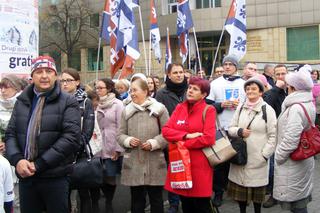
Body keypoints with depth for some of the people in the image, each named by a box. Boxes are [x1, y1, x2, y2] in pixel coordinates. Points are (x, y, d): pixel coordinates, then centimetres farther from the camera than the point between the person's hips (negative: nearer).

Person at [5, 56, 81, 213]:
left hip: (55, 177, -3)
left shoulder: (68, 102, -2)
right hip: (25, 176, 4)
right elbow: (10, 134, 10)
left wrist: (39, 164, -15)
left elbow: (71, 137, -12)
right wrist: (17, 159, -10)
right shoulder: (21, 102, 11)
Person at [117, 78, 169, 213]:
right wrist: (128, 140, -12)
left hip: (154, 163, -2)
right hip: (133, 163, 3)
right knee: (136, 199, 13)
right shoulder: (126, 110, 7)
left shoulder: (159, 109, -3)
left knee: (156, 198, 10)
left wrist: (154, 143, -16)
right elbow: (120, 134, 9)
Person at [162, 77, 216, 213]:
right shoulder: (179, 108, 9)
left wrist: (182, 143, -12)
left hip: (199, 164, -5)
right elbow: (166, 130, 0)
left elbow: (208, 138, -18)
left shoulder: (208, 110, -7)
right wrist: (187, 136, -15)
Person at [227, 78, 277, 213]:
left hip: (258, 158, -4)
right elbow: (230, 128, 10)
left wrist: (265, 155, -12)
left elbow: (273, 136, -6)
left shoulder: (268, 110, -4)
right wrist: (239, 131, -12)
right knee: (240, 187, 10)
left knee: (257, 188, 4)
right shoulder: (240, 108, 8)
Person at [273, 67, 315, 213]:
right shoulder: (309, 104, 6)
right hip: (304, 160, 10)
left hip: (292, 163, -10)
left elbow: (290, 139, -26)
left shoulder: (296, 108, -24)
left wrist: (279, 156, -14)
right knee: (301, 200, 20)